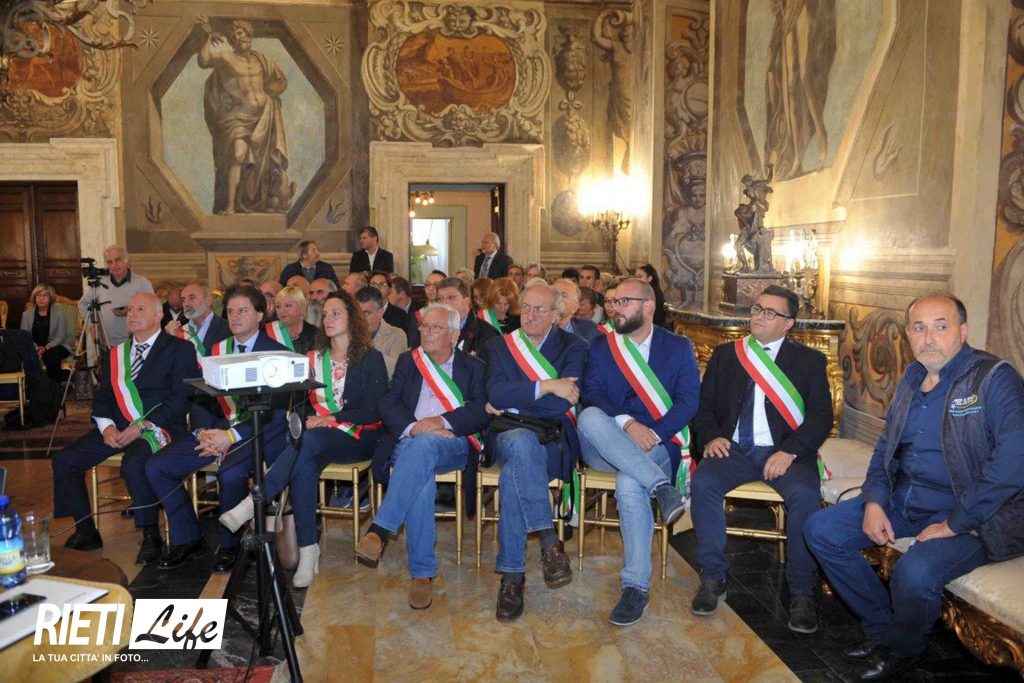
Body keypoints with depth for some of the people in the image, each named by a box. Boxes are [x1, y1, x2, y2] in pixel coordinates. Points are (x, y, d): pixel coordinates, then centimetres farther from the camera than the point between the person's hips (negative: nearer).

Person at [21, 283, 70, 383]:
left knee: (51, 356, -36)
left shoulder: (59, 313, -1)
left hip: (55, 346, -2)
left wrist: (46, 347, -22)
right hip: (34, 347, 2)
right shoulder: (27, 314, 9)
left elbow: (61, 336, -6)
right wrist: (34, 347, -18)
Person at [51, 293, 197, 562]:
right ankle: (85, 532, 4)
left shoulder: (179, 349, -1)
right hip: (117, 429, 7)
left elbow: (182, 398, -10)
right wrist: (107, 426, -6)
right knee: (64, 460, -9)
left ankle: (151, 536, -16)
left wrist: (143, 426, -18)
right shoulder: (115, 354, 19)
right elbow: (102, 396, 16)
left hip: (157, 427, -7)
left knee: (133, 464, -34)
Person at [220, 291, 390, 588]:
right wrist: (309, 418, -9)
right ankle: (308, 550, -28)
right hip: (317, 436, 3)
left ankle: (253, 503, -39)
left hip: (358, 438, -3)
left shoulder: (371, 359, 4)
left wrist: (332, 418, -14)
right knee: (304, 466, -33)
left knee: (309, 441, -36)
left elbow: (375, 410, -5)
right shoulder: (312, 358, 18)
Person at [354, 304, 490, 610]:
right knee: (421, 481, -35)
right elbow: (388, 404, 9)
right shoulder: (408, 360, 23)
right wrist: (414, 427, -11)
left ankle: (380, 529, -42)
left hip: (454, 444, -1)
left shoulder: (473, 366, 18)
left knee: (423, 446, -39)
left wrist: (442, 421, -14)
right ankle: (423, 571, -29)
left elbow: (482, 412, 2)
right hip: (409, 443, 2)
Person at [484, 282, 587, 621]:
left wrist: (510, 405, -3)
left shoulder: (572, 347, 8)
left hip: (554, 440, -1)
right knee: (521, 443, -36)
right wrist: (546, 386, -12)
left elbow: (562, 403, -8)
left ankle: (512, 574, -22)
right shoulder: (500, 346, 15)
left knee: (514, 474, -32)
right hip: (507, 437, 1)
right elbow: (496, 393, -4)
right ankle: (549, 539, -31)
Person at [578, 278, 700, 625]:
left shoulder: (679, 347, 10)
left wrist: (653, 433, -18)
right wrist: (627, 423, -20)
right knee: (590, 417, -33)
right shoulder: (601, 346, 13)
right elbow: (591, 395, -1)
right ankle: (662, 486, -35)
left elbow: (688, 401, -1)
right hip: (604, 448, 2)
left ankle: (636, 587, -25)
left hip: (656, 444, -2)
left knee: (629, 484, -35)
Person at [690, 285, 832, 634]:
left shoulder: (809, 360, 9)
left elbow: (821, 415, 0)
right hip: (734, 449, 2)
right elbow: (704, 403, 13)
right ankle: (712, 577, -12)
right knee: (703, 482, -28)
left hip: (784, 452, -1)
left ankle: (801, 592, -15)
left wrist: (789, 451, -16)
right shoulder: (725, 354, 16)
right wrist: (711, 436, -8)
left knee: (805, 493, -32)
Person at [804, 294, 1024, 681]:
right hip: (904, 500, 8)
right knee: (820, 530, -2)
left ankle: (902, 649, 3)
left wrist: (955, 523, -24)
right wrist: (873, 501, -1)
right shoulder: (912, 380, 9)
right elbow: (886, 447, 16)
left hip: (971, 515, -7)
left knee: (914, 574, -32)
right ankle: (882, 627, 14)